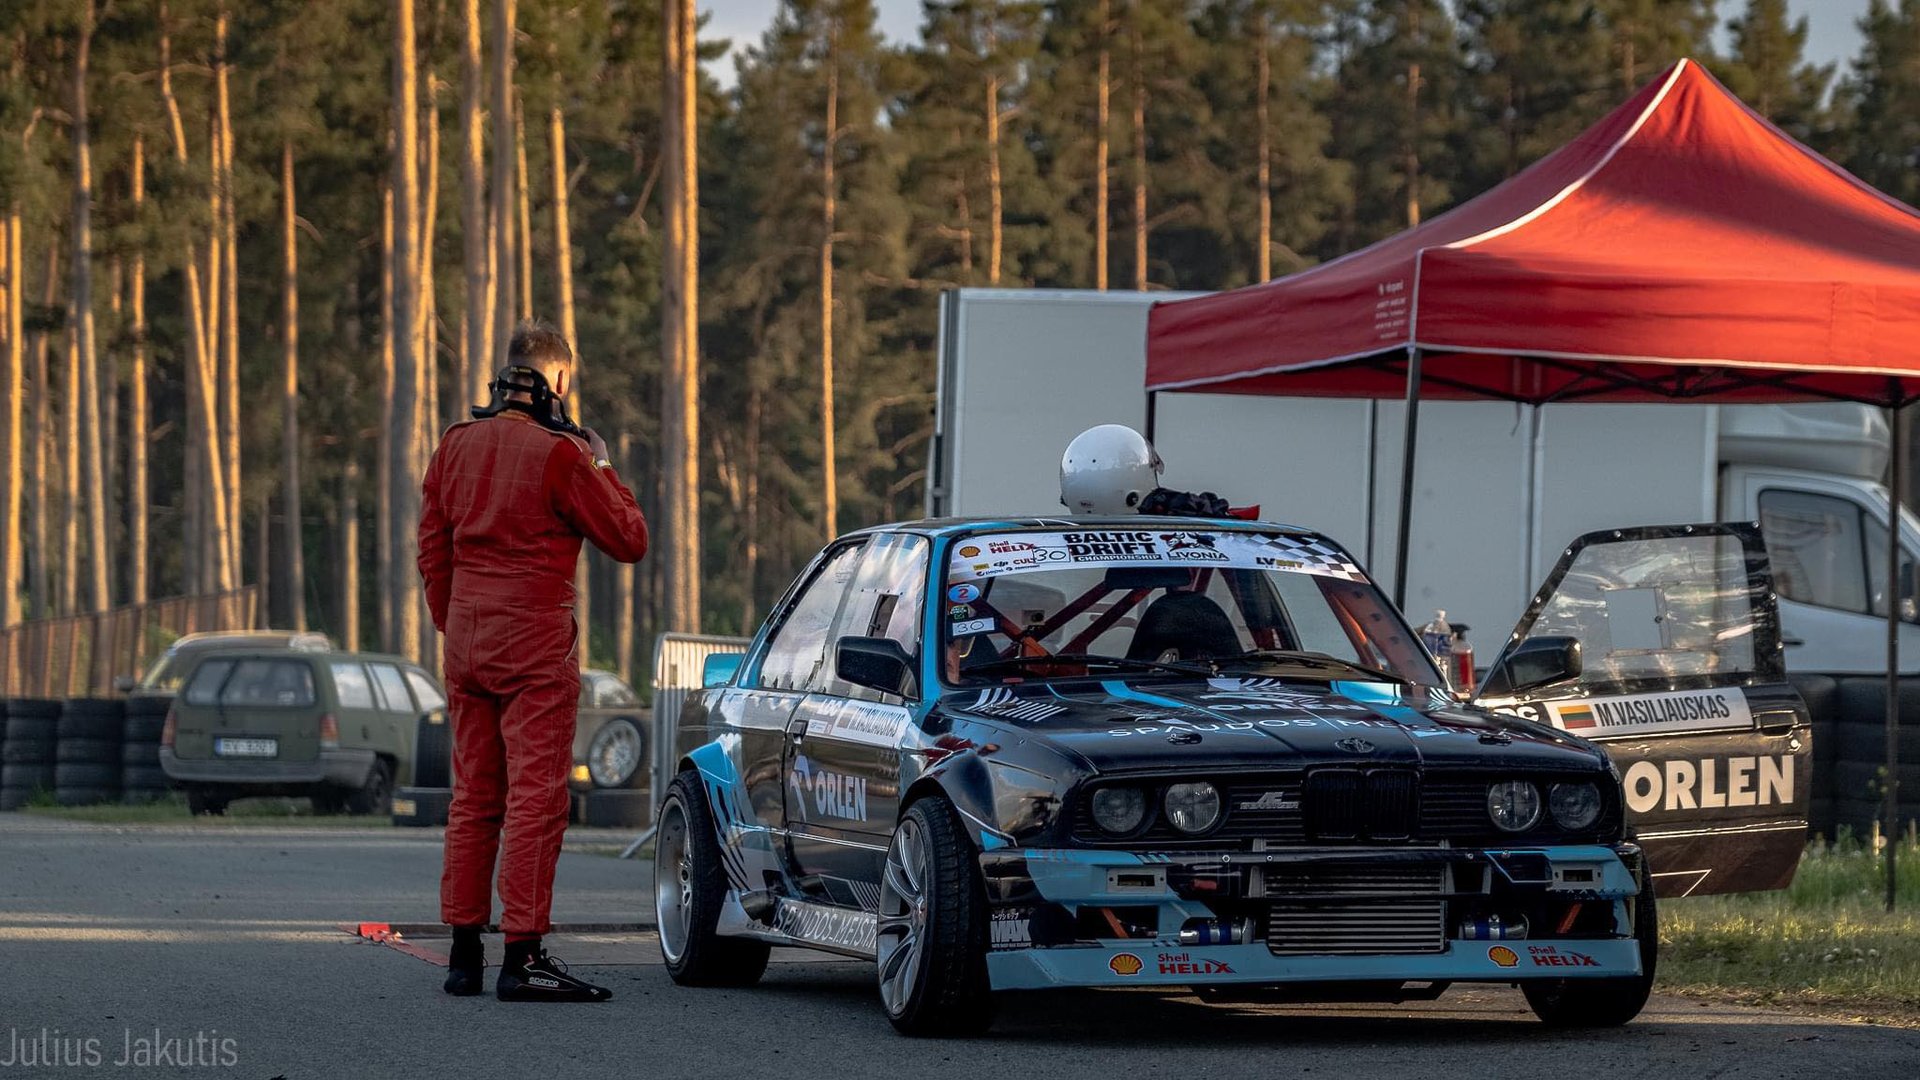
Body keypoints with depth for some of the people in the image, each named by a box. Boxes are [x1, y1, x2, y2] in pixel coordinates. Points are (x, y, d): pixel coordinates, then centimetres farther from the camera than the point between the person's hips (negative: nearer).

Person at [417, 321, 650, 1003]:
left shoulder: (456, 446, 8)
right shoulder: (558, 453, -11)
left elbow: (432, 549, 14)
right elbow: (629, 540, -6)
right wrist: (601, 470, 7)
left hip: (467, 640, 7)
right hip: (536, 642, -7)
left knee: (473, 797, 12)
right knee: (536, 795, -7)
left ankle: (464, 953, 14)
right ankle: (522, 958, -12)